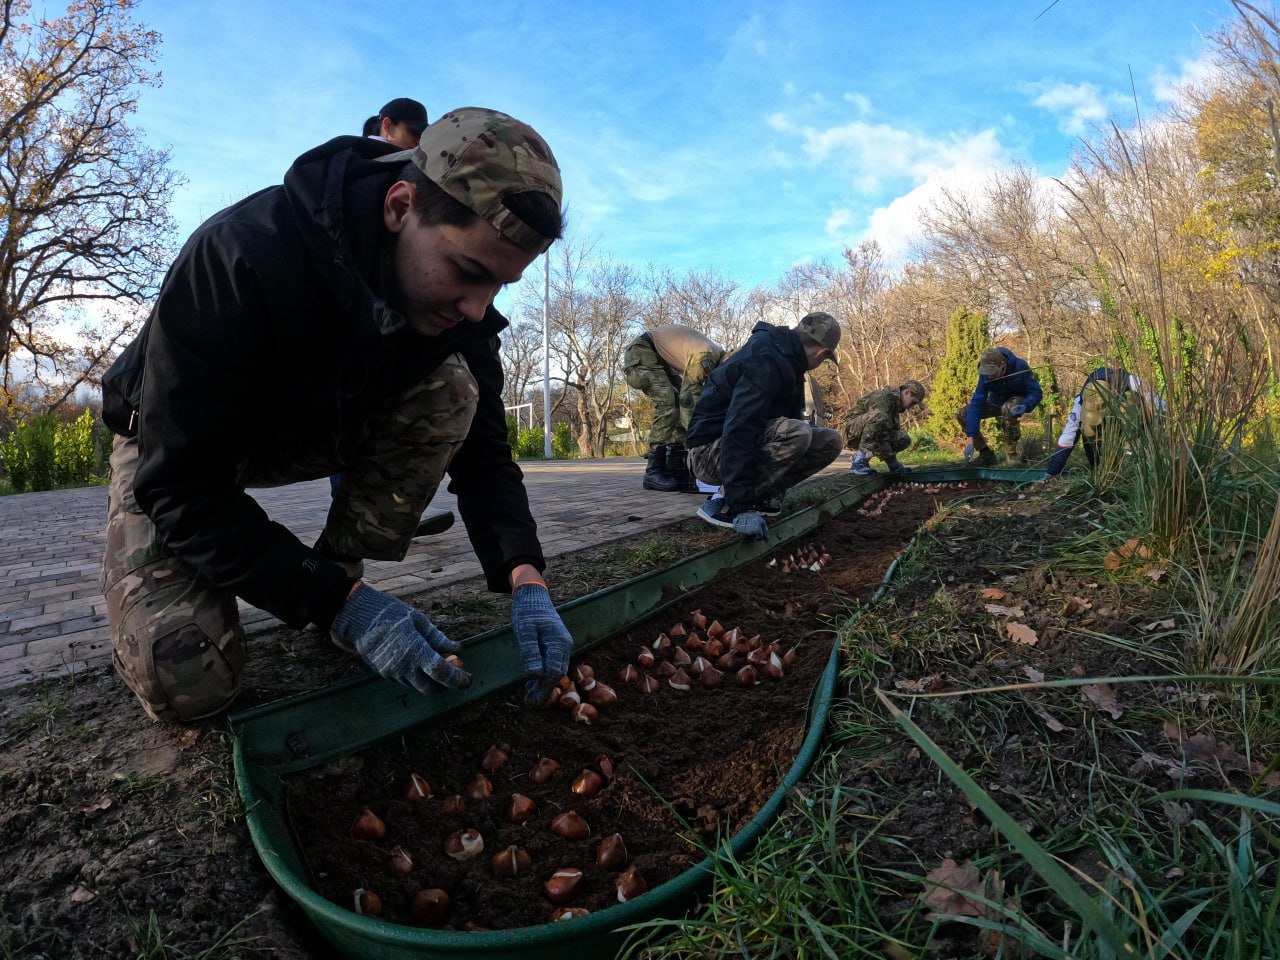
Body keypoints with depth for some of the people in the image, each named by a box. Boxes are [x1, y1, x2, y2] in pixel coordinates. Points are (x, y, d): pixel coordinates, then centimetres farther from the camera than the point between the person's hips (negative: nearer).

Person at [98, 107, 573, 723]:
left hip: (315, 431, 4)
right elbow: (181, 483, -33)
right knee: (187, 686, -21)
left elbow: (483, 448, -16)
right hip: (171, 448, -3)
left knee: (450, 392, -23)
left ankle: (339, 568, -10)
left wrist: (523, 577, -32)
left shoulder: (457, 299, -20)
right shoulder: (241, 257, -36)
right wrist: (339, 602, -39)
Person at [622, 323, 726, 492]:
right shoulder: (705, 357, -27)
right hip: (640, 352, -10)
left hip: (660, 358, 10)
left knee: (681, 404, 2)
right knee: (668, 402, -24)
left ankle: (677, 468, 0)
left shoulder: (717, 360, 3)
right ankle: (654, 471, -23)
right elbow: (690, 399, -30)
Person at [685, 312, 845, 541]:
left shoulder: (784, 357, 9)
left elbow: (789, 416, 21)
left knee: (829, 441, -1)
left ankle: (763, 496, 2)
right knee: (796, 434, -33)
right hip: (710, 451, -9)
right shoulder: (765, 361, -24)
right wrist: (741, 506, -37)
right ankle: (726, 506, -20)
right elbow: (739, 432, -33)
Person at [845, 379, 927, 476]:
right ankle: (859, 462, -32)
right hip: (854, 432, -9)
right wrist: (891, 460, -21)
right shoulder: (883, 397, -18)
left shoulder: (896, 402, 13)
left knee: (904, 439, -5)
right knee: (879, 416, -37)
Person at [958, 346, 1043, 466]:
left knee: (1007, 408, -40)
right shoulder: (985, 374, -23)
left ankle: (1012, 455, -27)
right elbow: (976, 404, -29)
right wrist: (971, 440, -36)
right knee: (961, 414, -16)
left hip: (1019, 401, -3)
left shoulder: (1020, 366, -30)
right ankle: (986, 454, -7)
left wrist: (1025, 406, -47)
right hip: (996, 402, 3)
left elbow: (1036, 392, -22)